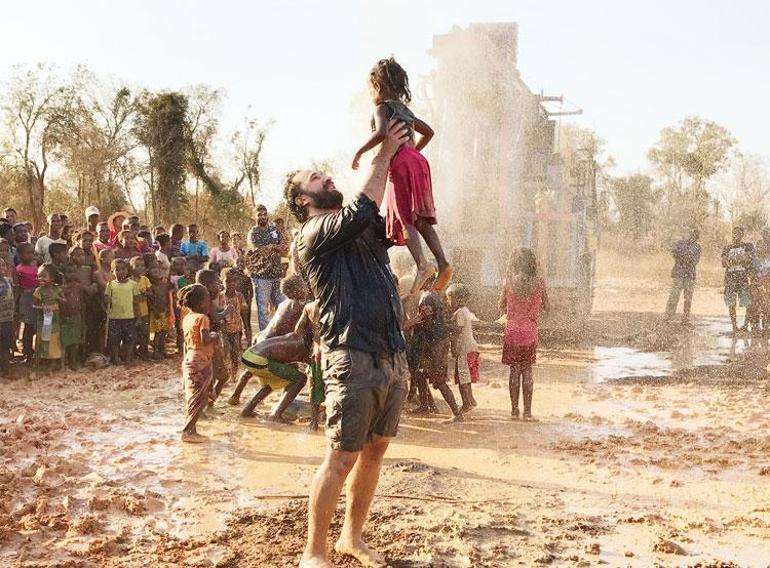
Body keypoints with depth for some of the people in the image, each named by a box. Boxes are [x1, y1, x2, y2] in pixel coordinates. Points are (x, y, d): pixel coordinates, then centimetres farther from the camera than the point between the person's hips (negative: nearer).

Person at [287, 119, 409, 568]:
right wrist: (384, 155, -10)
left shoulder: (363, 231, 19)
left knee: (375, 451, 13)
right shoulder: (314, 234, -5)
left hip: (394, 357, 8)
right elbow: (361, 210, -20)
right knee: (341, 458, -4)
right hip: (354, 359, -7)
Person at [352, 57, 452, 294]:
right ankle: (442, 263, -1)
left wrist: (359, 152, -12)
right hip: (417, 160, 8)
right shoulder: (404, 109, 24)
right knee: (421, 219, 8)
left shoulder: (382, 107, -1)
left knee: (405, 217, -10)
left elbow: (381, 133, -21)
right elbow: (428, 132, 32)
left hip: (400, 162, -8)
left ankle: (422, 264, -25)